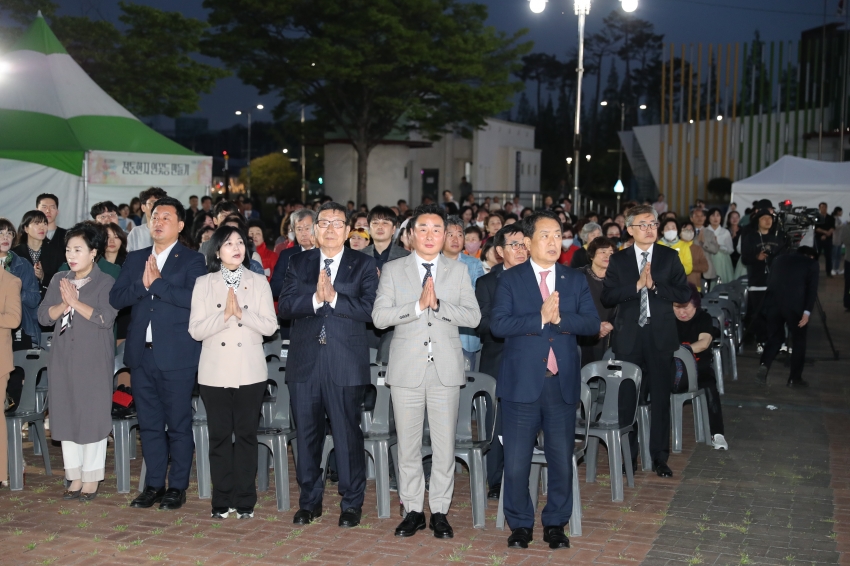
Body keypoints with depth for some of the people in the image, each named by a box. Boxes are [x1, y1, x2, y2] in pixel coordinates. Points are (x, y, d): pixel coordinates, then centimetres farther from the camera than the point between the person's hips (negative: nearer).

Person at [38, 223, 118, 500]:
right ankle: (75, 477, 18)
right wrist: (63, 304, -14)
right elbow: (44, 316, 3)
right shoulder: (59, 280, 10)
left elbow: (106, 318, -16)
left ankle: (92, 478, 12)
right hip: (63, 360, 5)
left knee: (93, 417, 1)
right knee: (65, 415, 7)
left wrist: (76, 302, -17)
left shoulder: (105, 282, -4)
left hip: (94, 361, -5)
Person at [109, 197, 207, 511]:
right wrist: (142, 284, -12)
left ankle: (177, 486, 13)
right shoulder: (135, 259, 14)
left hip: (177, 355, -5)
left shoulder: (192, 260, -2)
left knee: (178, 423, 3)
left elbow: (193, 298, -18)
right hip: (141, 354, 5)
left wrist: (157, 282, -16)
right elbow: (116, 298, 4)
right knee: (149, 423, 12)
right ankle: (154, 484, 22)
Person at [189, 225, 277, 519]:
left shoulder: (259, 282, 6)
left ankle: (245, 500, 12)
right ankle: (222, 500, 13)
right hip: (215, 371, 0)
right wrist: (224, 315, -16)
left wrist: (241, 312, -14)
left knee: (246, 434, 4)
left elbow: (270, 326, -2)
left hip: (250, 371, 0)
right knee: (219, 435, 4)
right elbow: (195, 330, -3)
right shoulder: (204, 283, 5)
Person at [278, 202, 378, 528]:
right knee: (307, 434, 10)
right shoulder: (298, 263, 11)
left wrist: (333, 297, -18)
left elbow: (370, 309, -9)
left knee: (348, 434, 2)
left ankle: (352, 504, 15)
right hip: (305, 363, 3)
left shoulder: (363, 265, 4)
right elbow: (284, 306, -2)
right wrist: (315, 298, -17)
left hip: (345, 363, -3)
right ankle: (309, 501, 24)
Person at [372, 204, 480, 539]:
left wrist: (437, 303, -15)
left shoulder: (458, 272, 8)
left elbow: (473, 317, -3)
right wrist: (418, 305, -17)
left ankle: (440, 511, 15)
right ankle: (413, 510, 19)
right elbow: (379, 317, -6)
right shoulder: (392, 270, 5)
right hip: (406, 369, 0)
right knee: (408, 444, 7)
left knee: (445, 444, 3)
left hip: (446, 369, 0)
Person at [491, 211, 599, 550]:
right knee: (516, 462, 2)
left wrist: (560, 318, -16)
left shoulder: (575, 281, 11)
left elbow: (592, 323, -2)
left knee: (562, 461, 8)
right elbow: (498, 324, -11)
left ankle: (555, 524, 24)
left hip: (562, 383, 2)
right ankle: (520, 524, 19)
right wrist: (540, 318, -18)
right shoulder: (510, 279, 3)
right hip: (522, 382, -2)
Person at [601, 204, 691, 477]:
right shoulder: (618, 260, 4)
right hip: (628, 336, 0)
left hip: (660, 335, 0)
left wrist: (654, 285, -14)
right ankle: (627, 457, 16)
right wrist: (637, 285, -16)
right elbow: (607, 298, -5)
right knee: (627, 398, 4)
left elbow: (684, 294, -3)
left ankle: (659, 457, 16)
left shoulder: (670, 257, 5)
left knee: (661, 398, 5)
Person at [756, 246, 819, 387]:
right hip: (795, 305, -3)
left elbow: (769, 281, 21)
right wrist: (807, 311, -6)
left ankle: (764, 365, -4)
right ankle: (795, 378, 16)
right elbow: (812, 289, -1)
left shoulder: (780, 259, 23)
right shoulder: (812, 263, 11)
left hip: (773, 302, 4)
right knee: (799, 341, 12)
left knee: (774, 337, 17)